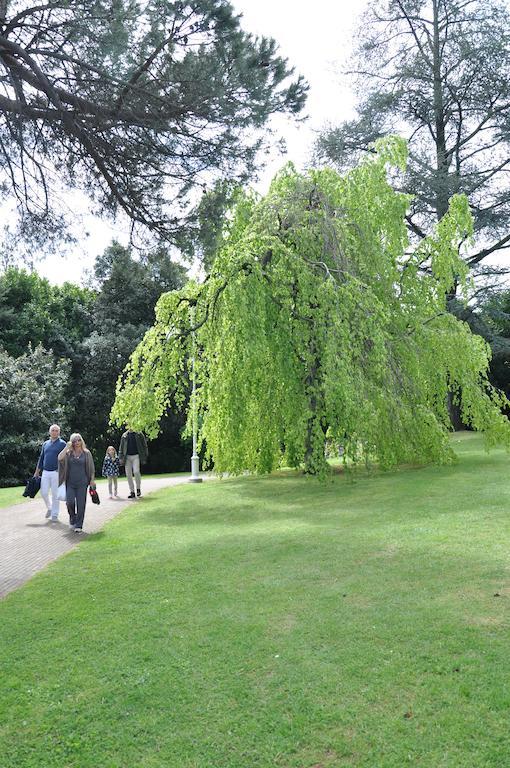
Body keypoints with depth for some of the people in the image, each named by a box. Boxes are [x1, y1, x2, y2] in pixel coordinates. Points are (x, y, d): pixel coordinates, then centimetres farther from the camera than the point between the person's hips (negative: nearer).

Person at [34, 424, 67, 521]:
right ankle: (49, 508, 28)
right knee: (44, 492, 3)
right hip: (45, 472, 4)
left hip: (56, 472, -4)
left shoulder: (62, 444, -2)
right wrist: (37, 472, 15)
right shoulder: (45, 444, 13)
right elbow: (41, 458, 17)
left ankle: (55, 514, 10)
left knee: (55, 494, 0)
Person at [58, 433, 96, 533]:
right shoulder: (68, 453, 5)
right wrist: (67, 447, -11)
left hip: (82, 483, -1)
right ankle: (72, 518, 19)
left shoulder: (86, 453, 4)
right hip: (70, 483, 1)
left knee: (81, 504, -2)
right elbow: (60, 458, -15)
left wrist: (92, 480, 2)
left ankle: (79, 526, 8)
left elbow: (91, 468, 7)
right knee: (70, 502, -10)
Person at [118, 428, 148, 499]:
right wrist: (121, 458, 7)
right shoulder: (124, 436, 11)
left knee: (136, 472, -19)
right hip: (127, 457, 4)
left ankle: (138, 489, 0)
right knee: (128, 474, 1)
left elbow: (144, 445, 2)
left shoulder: (139, 434, 3)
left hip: (136, 456, -3)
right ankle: (132, 492, 9)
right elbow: (121, 447, 15)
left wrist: (144, 456, -5)